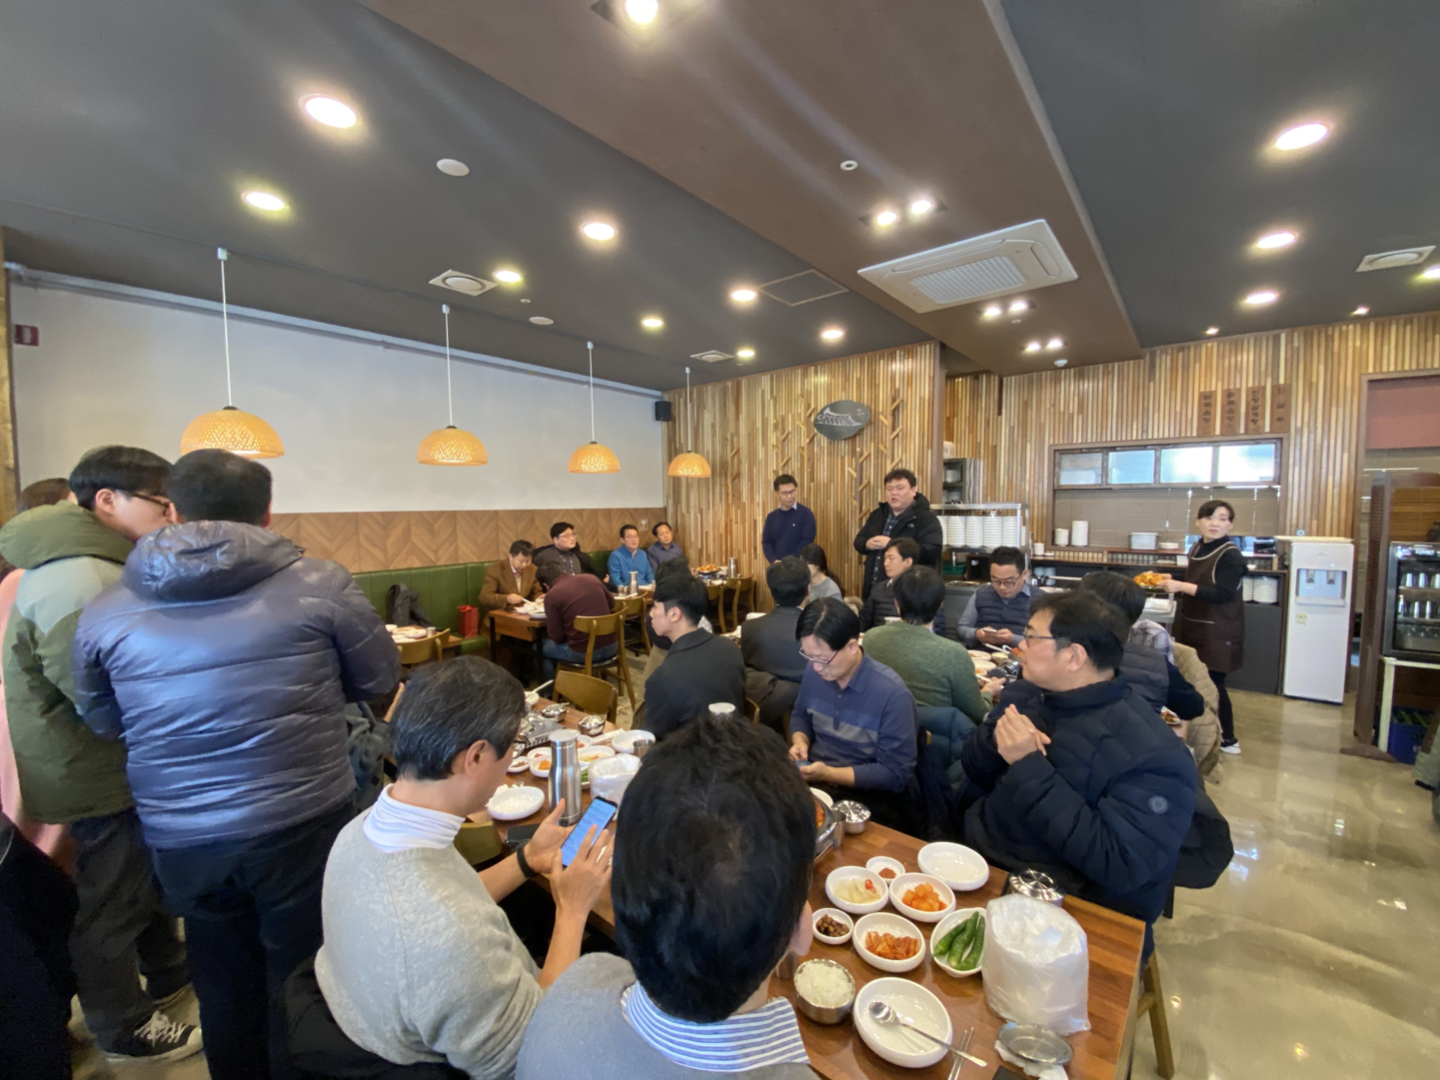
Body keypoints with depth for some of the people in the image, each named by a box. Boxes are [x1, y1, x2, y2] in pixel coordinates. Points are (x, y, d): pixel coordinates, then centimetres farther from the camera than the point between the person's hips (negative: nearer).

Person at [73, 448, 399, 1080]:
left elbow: (103, 723, 12)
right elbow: (380, 680, -3)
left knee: (225, 993, 25)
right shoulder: (320, 584, -14)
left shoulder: (106, 610, -3)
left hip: (180, 839, 3)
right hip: (304, 826, -3)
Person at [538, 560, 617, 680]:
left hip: (583, 653, -5)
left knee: (542, 646, 22)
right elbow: (611, 603, 22)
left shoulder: (551, 595, -9)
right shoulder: (592, 578, 5)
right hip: (611, 646, 6)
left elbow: (557, 637, -5)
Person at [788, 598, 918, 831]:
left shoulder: (892, 693, -21)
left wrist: (830, 774, -24)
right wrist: (800, 741, -6)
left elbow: (895, 773, -17)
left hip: (871, 795, -5)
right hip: (814, 779, 5)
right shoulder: (814, 671, -4)